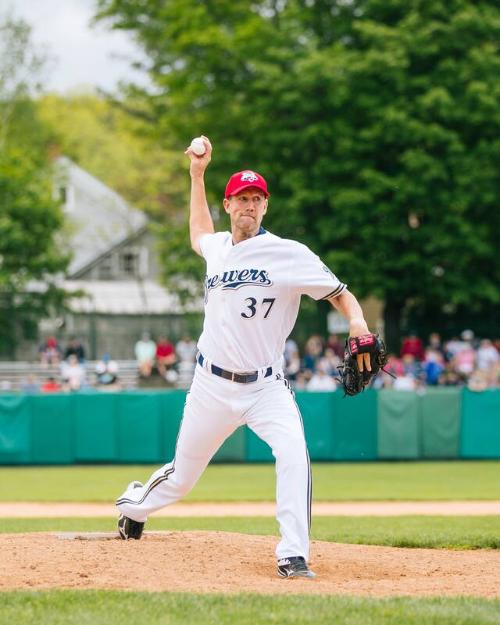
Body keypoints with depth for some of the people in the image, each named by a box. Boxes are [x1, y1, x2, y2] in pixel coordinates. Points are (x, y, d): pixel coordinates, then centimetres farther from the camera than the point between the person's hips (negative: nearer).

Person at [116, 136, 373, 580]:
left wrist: (357, 321, -33)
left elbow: (339, 292, -11)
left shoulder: (289, 254, -7)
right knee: (182, 477, 14)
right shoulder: (218, 248, 9)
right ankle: (135, 505, 46)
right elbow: (199, 235, 35)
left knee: (293, 452, -30)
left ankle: (293, 557, -28)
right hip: (212, 387, 4)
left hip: (265, 387, -4)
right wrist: (197, 176, 31)